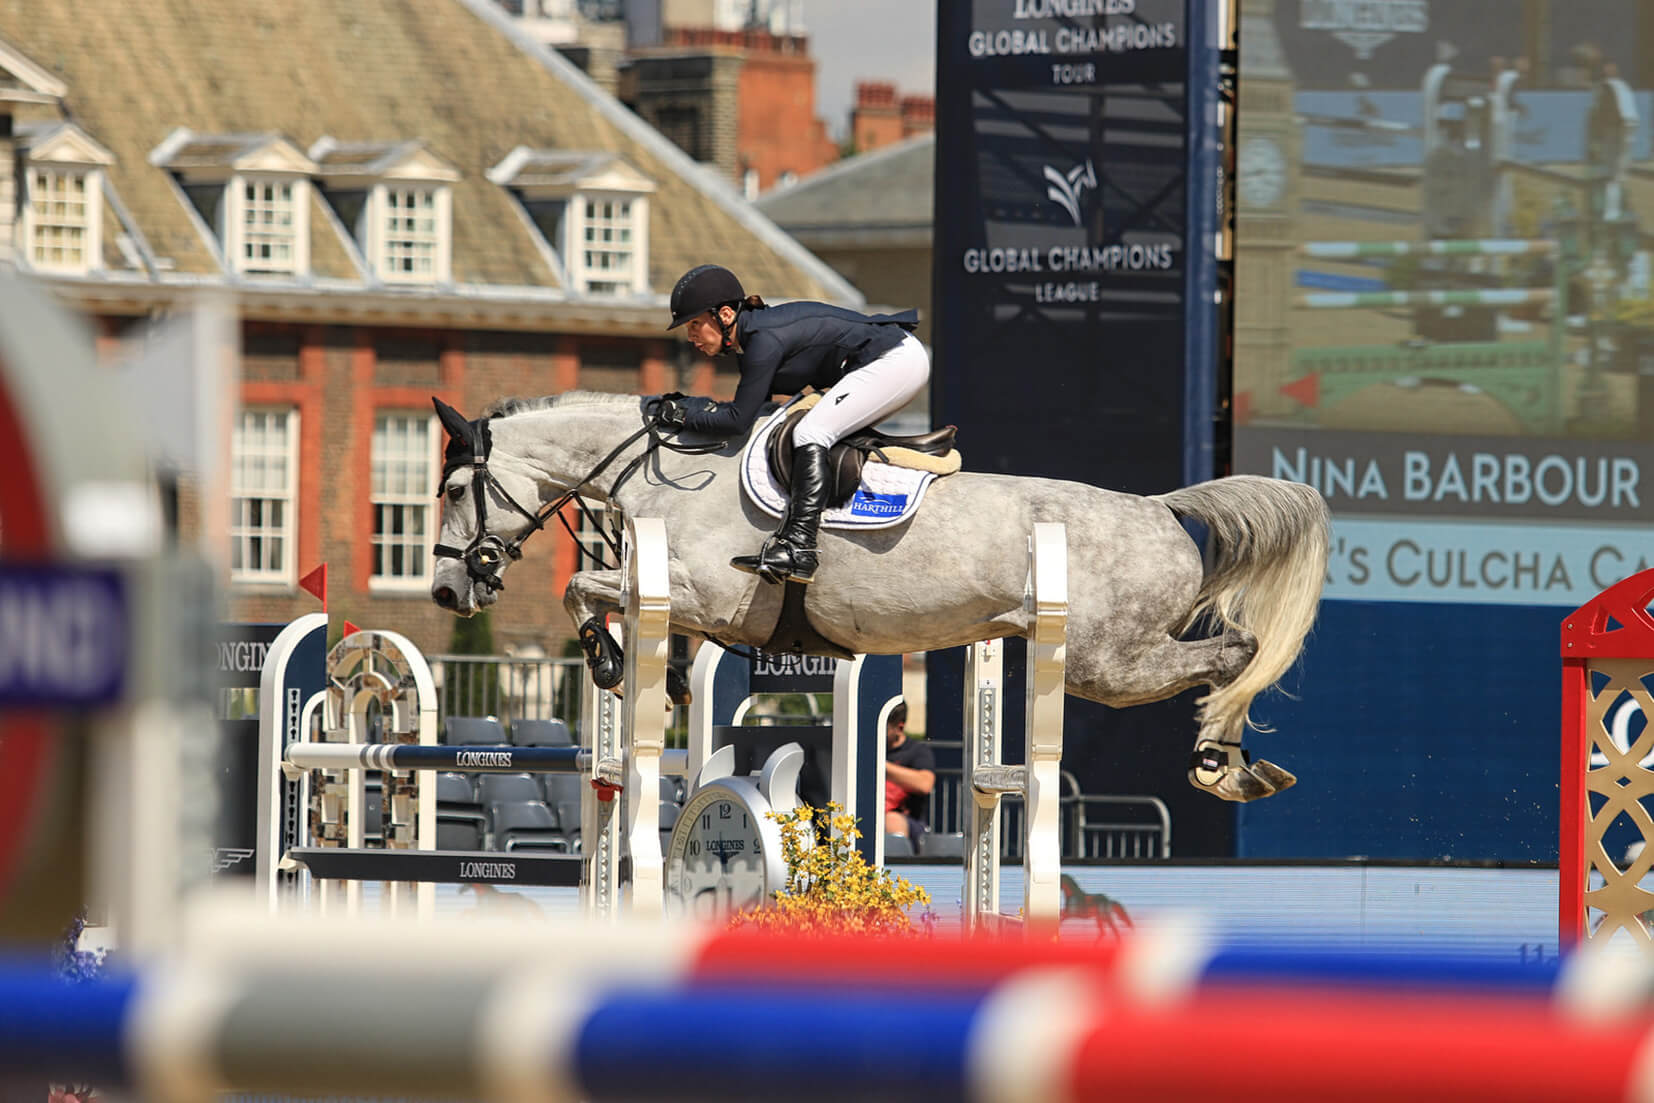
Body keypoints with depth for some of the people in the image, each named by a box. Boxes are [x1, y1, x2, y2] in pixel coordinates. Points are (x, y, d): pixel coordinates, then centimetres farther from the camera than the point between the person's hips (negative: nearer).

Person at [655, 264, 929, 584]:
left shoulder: (765, 341, -21)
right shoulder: (754, 332, 8)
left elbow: (738, 420, -20)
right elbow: (746, 407, 16)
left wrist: (682, 416, -10)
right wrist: (690, 405, 6)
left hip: (896, 361, -11)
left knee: (810, 434, -19)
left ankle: (797, 550, -27)